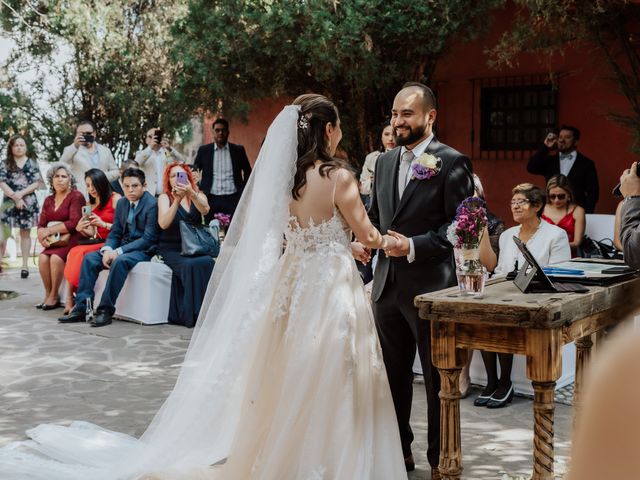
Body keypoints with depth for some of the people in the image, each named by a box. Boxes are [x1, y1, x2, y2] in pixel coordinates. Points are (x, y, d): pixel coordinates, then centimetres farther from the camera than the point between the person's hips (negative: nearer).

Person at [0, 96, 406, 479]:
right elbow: (368, 236, -6)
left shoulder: (281, 177, 6)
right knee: (327, 396, 1)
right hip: (332, 289, -6)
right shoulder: (339, 177, -13)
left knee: (285, 386, 16)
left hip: (288, 284, 7)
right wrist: (388, 242, 17)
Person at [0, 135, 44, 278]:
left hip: (28, 202, 0)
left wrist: (21, 193, -13)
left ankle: (25, 265, 8)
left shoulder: (32, 163, 6)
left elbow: (37, 183, -1)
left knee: (25, 233, 6)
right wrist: (15, 197, -12)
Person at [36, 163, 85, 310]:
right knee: (42, 257, -23)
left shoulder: (76, 196, -3)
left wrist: (49, 230, -11)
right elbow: (41, 225, 12)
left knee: (56, 258, -29)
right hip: (54, 242, 5)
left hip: (72, 239, -5)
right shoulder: (48, 200, 17)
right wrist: (42, 236, -11)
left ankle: (54, 296, -15)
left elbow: (74, 223, -13)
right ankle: (48, 294, -13)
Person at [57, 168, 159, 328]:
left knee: (120, 260, -36)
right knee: (89, 258, -12)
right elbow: (115, 233, 13)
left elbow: (148, 238, -17)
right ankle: (81, 308, -15)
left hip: (143, 250, -7)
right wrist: (107, 249, -11)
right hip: (122, 247, 7)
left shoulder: (152, 204, -11)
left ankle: (106, 310, -29)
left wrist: (119, 251, -22)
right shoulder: (121, 203, 12)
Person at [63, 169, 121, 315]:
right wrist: (80, 229, -4)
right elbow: (92, 234, 16)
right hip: (98, 242, 6)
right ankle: (70, 299, -27)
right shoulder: (90, 204, 18)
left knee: (80, 253, -27)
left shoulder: (115, 199, -2)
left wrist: (104, 224, -18)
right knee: (73, 252, -24)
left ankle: (70, 299, -20)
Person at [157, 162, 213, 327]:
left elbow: (205, 210, -14)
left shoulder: (198, 195, 11)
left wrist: (191, 193, -32)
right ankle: (192, 314, -27)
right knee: (190, 265, -33)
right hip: (172, 249, -2)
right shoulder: (165, 197, 4)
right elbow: (163, 223, -13)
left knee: (208, 263, -30)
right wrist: (177, 200, -23)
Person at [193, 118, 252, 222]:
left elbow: (247, 173, 14)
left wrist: (244, 194, 6)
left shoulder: (238, 150, 8)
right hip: (211, 199, 1)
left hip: (233, 199, -1)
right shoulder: (203, 150, 8)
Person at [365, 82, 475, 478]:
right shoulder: (385, 162, 12)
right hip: (388, 285, 7)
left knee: (437, 378, 5)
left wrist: (414, 247, -19)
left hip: (430, 287, -6)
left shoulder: (452, 162, -8)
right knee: (394, 374, 16)